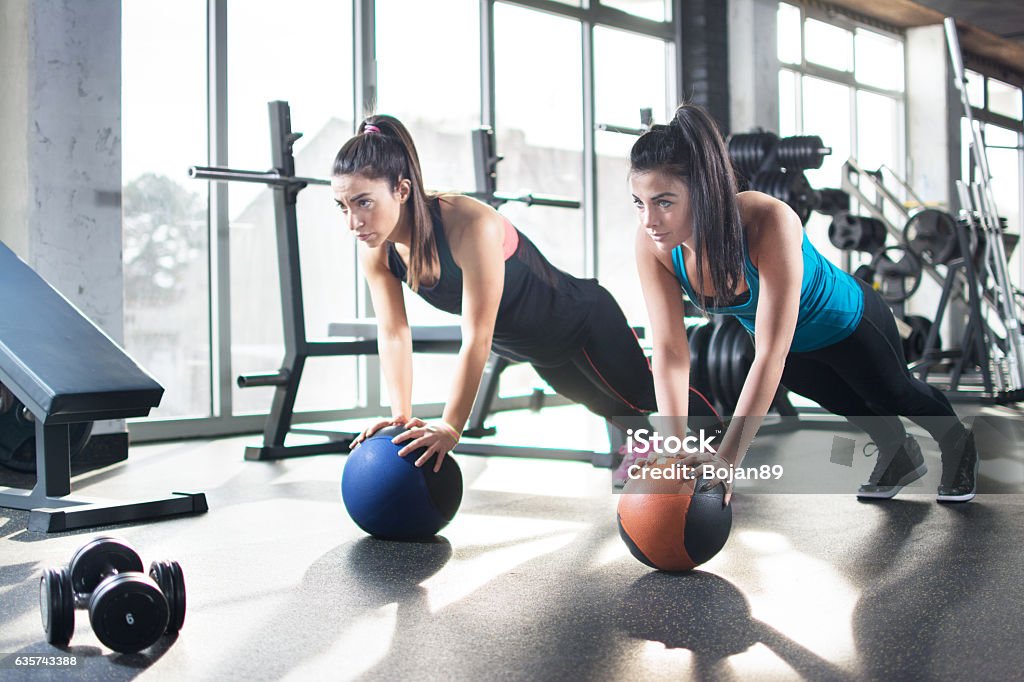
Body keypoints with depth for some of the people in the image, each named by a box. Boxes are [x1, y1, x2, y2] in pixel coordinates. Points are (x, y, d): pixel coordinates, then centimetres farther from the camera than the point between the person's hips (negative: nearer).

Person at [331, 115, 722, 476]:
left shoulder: (471, 226, -42)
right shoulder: (376, 248, -21)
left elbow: (476, 340, -40)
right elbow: (393, 334, -14)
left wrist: (451, 427, -39)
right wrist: (401, 415, -23)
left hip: (583, 321, -7)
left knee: (643, 395, 13)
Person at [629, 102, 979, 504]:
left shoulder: (769, 223, -46)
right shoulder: (653, 243, -32)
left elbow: (771, 354, -48)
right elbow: (670, 351, -30)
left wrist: (726, 458, -53)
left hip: (847, 322, -3)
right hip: (780, 338, 4)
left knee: (895, 394, 25)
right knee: (843, 403, 28)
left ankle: (958, 446, 58)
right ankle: (899, 456, 60)